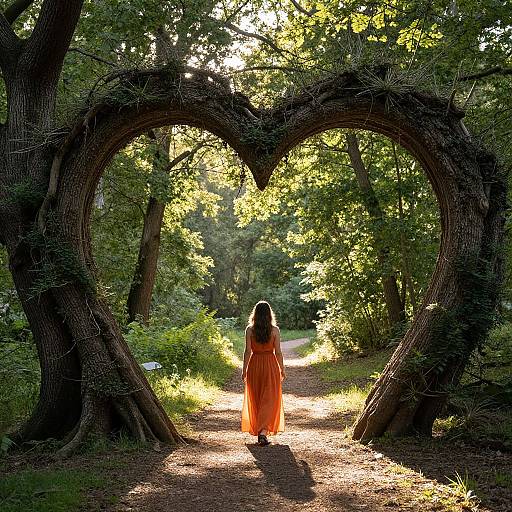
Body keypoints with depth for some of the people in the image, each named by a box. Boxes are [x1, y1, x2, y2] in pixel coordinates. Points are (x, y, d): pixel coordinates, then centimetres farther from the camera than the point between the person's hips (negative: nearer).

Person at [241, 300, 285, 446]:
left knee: (255, 399, 16)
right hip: (270, 366, -1)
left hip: (254, 365, 1)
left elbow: (247, 351, -5)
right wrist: (282, 369, 7)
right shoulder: (274, 330, -6)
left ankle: (257, 430, 28)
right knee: (269, 399, 2)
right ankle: (263, 431, -12)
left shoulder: (250, 329, -5)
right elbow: (278, 352, -4)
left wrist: (244, 370, 4)